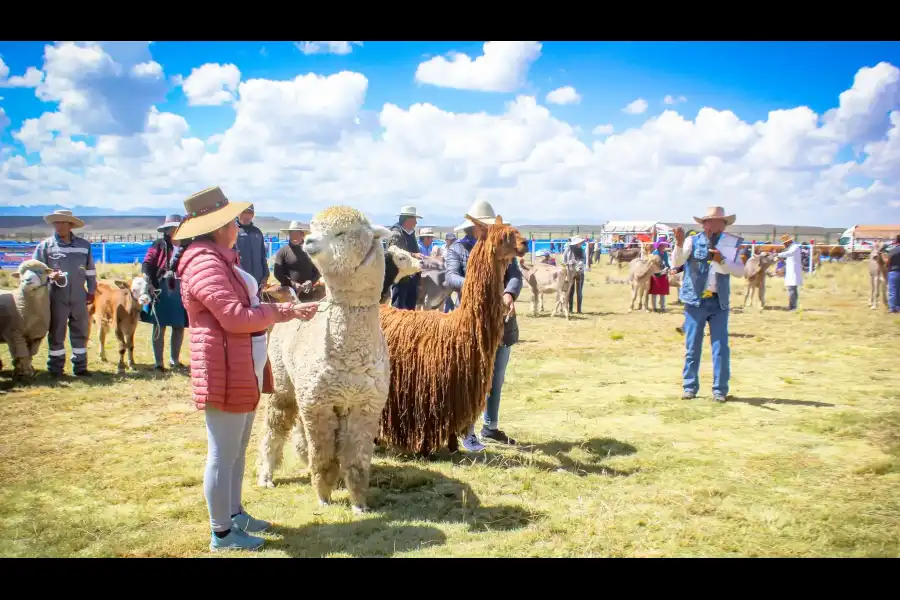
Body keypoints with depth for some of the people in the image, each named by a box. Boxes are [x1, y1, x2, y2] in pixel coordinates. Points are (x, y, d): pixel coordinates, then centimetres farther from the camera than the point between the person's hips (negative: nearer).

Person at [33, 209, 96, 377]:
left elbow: (90, 270, 13)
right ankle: (55, 368, 12)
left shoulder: (84, 245, 7)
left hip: (79, 297, 2)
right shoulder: (45, 245, 0)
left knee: (81, 332, 9)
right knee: (56, 333, 4)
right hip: (56, 296, -2)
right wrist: (49, 275, -19)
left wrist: (91, 291, 12)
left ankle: (80, 366, 19)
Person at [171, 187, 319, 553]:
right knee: (223, 455, 0)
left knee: (236, 450, 20)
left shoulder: (220, 259, 15)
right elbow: (235, 317, -25)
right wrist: (282, 312, -12)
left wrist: (288, 310, 9)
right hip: (225, 375, -11)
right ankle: (221, 533, 11)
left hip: (243, 372, 11)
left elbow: (246, 305, 17)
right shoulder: (205, 263, -19)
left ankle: (234, 514, 33)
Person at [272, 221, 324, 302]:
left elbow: (317, 270, 11)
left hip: (308, 293, 3)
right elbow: (277, 272, -2)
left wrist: (311, 281, -9)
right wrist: (292, 284, -13)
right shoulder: (283, 251, 3)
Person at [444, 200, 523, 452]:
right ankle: (468, 433, 10)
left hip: (502, 322, 5)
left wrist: (509, 294, -27)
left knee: (496, 380, 15)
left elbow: (515, 275, -4)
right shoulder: (457, 249, 0)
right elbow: (450, 277, -17)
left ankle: (491, 427, 30)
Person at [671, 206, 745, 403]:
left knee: (721, 347, 1)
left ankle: (720, 389, 9)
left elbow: (740, 271, 1)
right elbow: (676, 262, -10)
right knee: (692, 346, 4)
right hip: (695, 300, -1)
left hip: (719, 302, 2)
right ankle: (690, 387, 13)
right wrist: (679, 244, -27)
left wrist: (722, 260, -14)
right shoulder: (693, 242, 3)